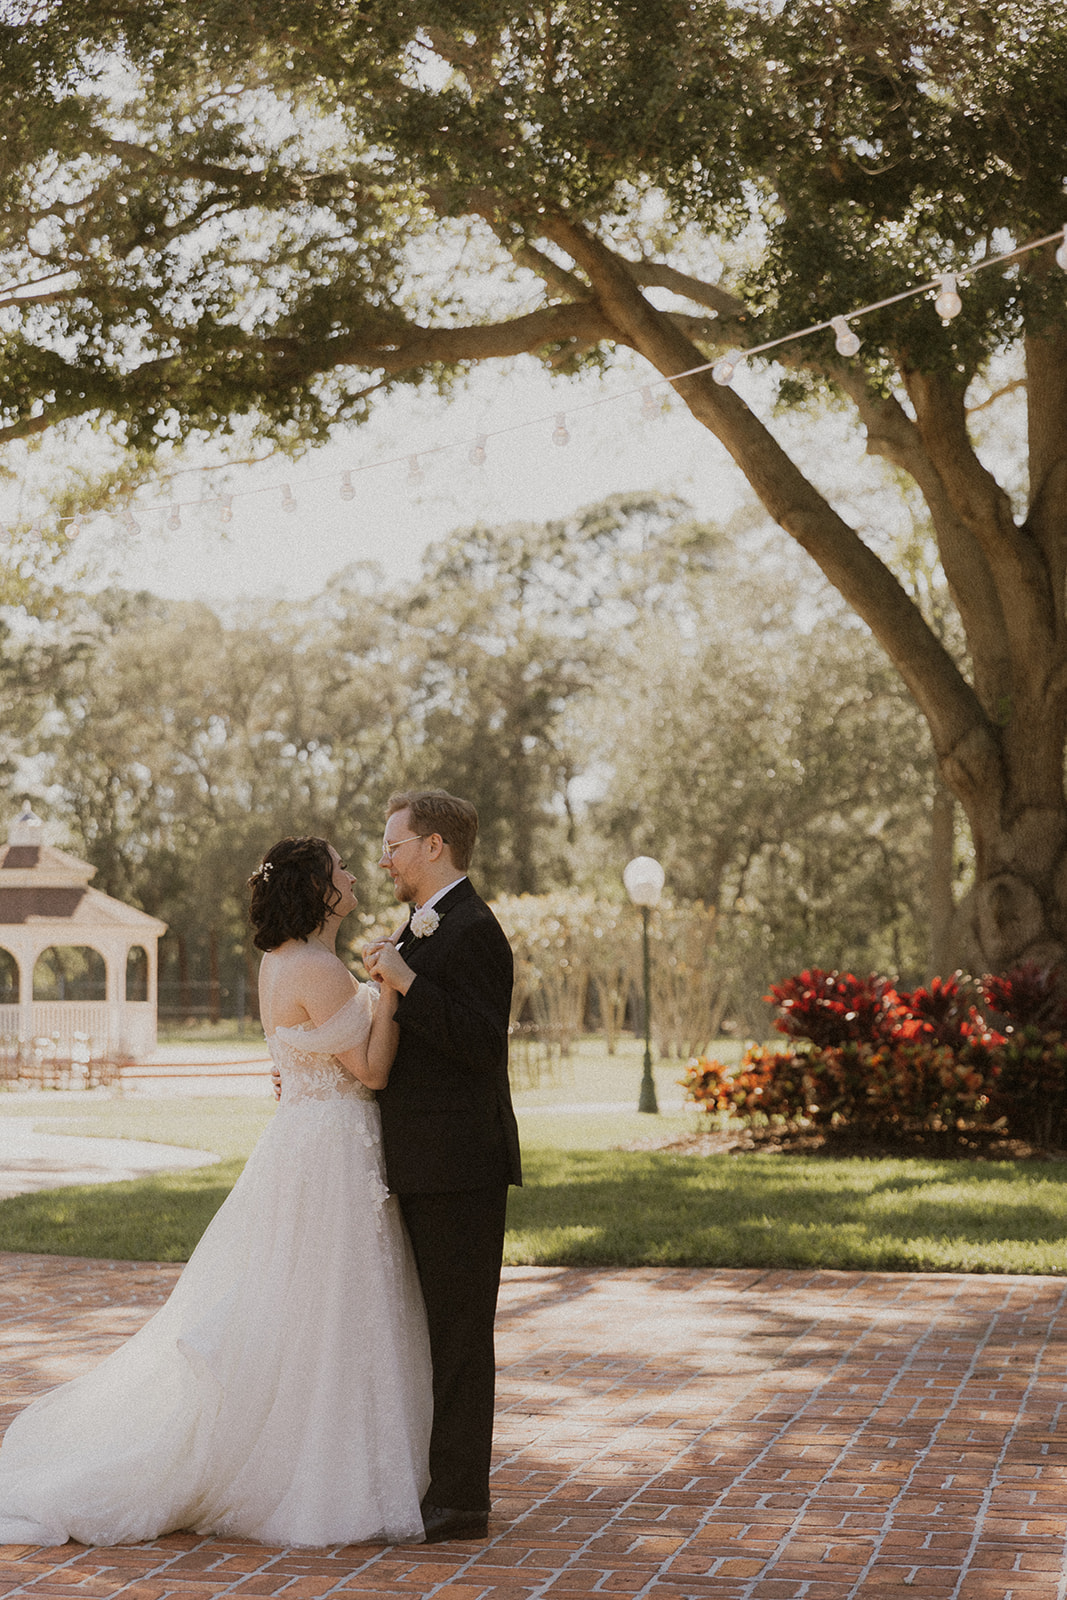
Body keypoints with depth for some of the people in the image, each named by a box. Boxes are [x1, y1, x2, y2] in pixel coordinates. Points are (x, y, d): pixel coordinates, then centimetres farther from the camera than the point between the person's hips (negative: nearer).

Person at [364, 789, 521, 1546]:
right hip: (425, 1165, 10)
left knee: (459, 1332, -3)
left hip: (460, 1165, -10)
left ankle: (461, 1500, 5)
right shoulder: (424, 928, 17)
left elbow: (482, 1043, -23)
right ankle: (437, 1478, 27)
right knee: (430, 1327, 16)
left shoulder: (472, 930, -15)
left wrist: (405, 982, -24)